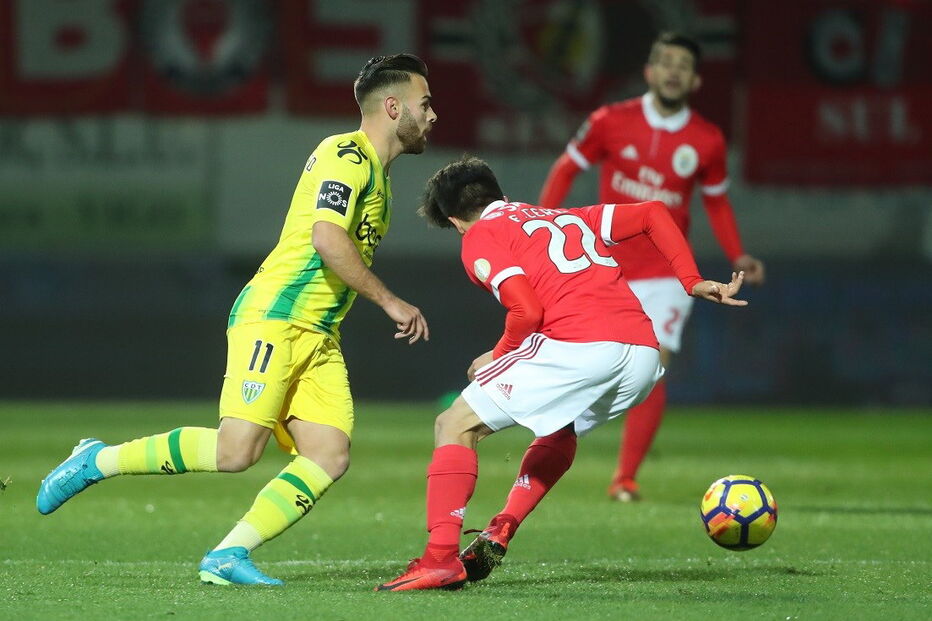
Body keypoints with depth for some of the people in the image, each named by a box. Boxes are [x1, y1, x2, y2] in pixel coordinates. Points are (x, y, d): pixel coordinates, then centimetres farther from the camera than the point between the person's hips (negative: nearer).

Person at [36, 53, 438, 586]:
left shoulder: (379, 178, 22)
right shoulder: (345, 155, -8)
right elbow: (327, 239, -21)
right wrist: (390, 301, -16)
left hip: (319, 337, 9)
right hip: (273, 317, -9)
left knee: (330, 456, -10)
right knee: (236, 450, -19)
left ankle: (228, 556, -9)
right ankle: (98, 461, -3)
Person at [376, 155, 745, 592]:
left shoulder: (480, 237, 10)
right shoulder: (570, 219, 32)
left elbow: (527, 310, -4)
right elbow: (652, 213, 33)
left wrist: (498, 357, 13)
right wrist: (693, 283, 28)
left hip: (577, 348, -7)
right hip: (644, 355, 7)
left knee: (455, 426, 4)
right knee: (561, 432, 35)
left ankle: (441, 559, -9)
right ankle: (500, 533, 22)